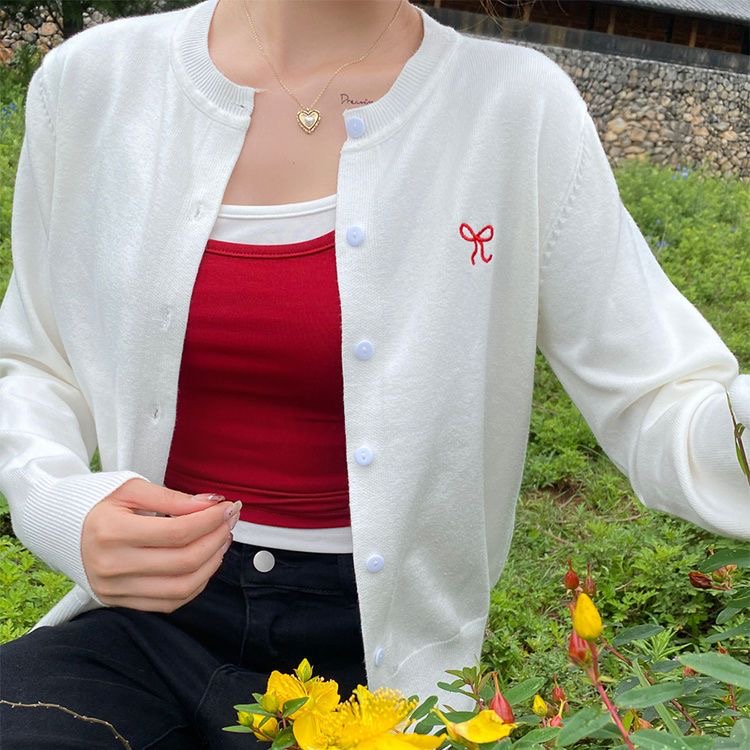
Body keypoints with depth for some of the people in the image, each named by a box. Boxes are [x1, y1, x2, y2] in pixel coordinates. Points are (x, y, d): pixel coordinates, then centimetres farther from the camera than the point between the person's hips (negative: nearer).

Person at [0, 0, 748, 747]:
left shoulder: (518, 105, -10)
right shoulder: (91, 79, -3)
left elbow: (657, 404, -11)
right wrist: (62, 506, -12)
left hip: (370, 654, -1)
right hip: (144, 617, 2)